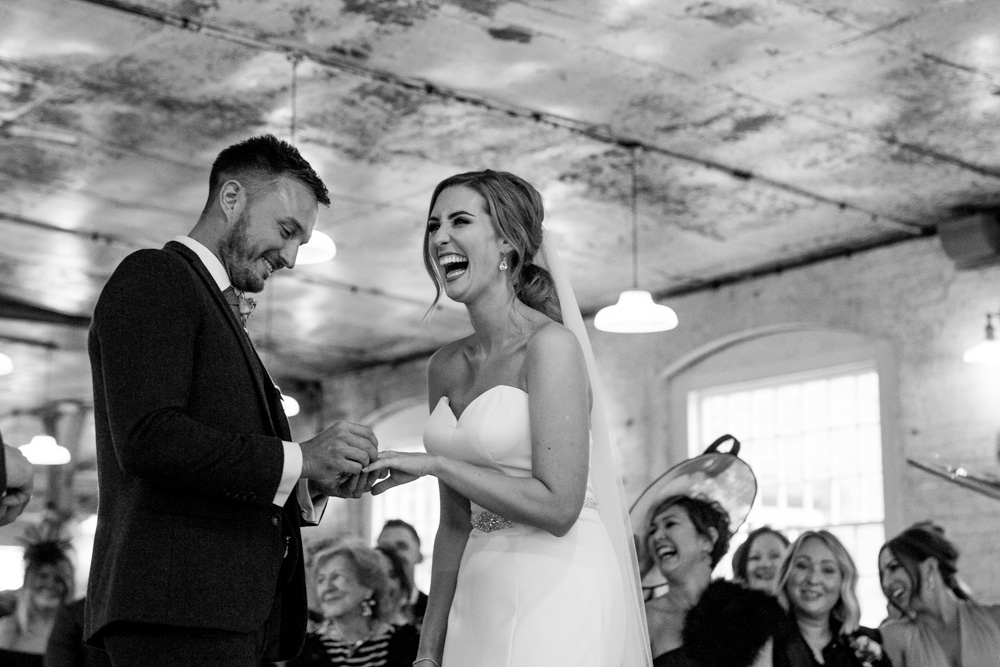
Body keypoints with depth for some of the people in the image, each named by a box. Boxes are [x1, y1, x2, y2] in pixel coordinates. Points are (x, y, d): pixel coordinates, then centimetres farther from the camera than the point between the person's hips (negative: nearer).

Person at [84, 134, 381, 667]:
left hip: (235, 612, 9)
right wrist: (296, 459, -13)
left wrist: (313, 482, 6)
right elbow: (147, 440, -16)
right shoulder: (153, 278, -1)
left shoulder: (219, 312, 27)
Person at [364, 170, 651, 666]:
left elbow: (558, 506, -17)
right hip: (478, 600, 6)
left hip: (557, 593, -6)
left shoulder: (551, 344, -11)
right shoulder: (445, 366, 8)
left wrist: (435, 464, -15)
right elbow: (457, 522, 12)